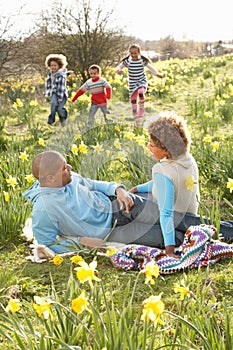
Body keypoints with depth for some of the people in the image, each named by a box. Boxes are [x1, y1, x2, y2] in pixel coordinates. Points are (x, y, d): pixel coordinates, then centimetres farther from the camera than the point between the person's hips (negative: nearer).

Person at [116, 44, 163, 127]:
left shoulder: (143, 61, -6)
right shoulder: (127, 61, -6)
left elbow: (151, 67, -1)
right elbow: (119, 66, -5)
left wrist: (157, 73, -16)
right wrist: (118, 70, -29)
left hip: (142, 82, -2)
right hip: (132, 84, 2)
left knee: (141, 92, -34)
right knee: (133, 101, 3)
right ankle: (137, 120, 17)